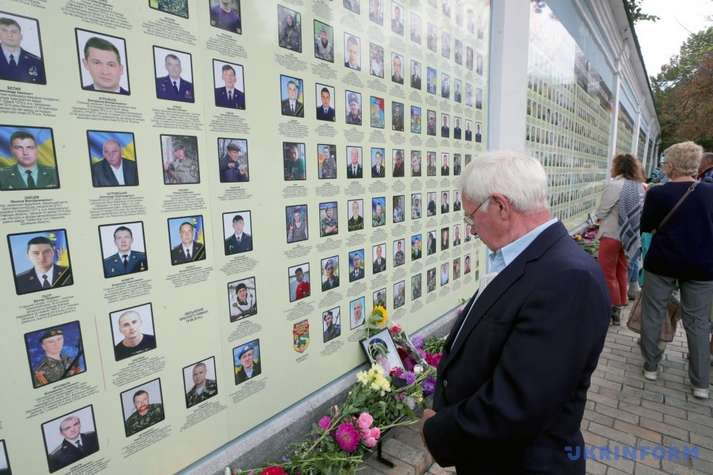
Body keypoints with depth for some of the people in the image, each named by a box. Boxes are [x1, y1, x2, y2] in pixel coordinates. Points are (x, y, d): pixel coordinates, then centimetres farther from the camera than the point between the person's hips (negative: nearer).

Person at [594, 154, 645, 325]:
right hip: (630, 236, 7)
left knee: (608, 274, 2)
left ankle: (613, 311, 7)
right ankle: (620, 306, 28)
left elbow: (600, 213, -15)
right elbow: (638, 211, 11)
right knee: (622, 272, 18)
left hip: (611, 235, -7)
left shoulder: (614, 185, -17)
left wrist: (599, 217, 5)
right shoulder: (639, 186, 5)